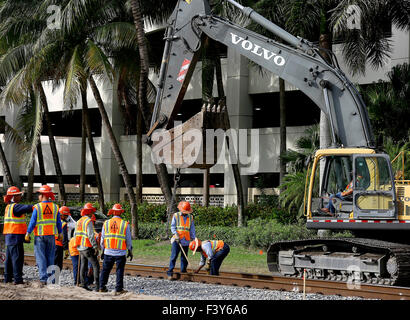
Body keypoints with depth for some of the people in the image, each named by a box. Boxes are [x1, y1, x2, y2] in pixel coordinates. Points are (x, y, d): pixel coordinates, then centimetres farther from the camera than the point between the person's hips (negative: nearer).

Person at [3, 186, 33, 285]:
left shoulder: (9, 207, 17)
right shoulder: (15, 206, -13)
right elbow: (28, 208, -22)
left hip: (9, 236, 10)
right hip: (15, 235, -10)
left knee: (9, 257, 13)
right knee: (17, 257, -9)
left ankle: (7, 278, 17)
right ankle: (18, 279, -12)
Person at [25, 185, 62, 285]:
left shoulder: (37, 207, -8)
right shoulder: (55, 207, 3)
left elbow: (32, 222, -9)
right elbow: (58, 222, 8)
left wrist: (28, 233, -3)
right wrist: (60, 233, 18)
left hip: (40, 235, -3)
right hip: (51, 235, 3)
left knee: (41, 257, 1)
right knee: (50, 257, 11)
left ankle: (43, 278, -5)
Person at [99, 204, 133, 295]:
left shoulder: (106, 223, 1)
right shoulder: (125, 224, -4)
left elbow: (102, 239, 6)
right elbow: (128, 240, 0)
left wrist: (103, 250, 16)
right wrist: (130, 251, 11)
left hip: (108, 252, 2)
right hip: (120, 253, -2)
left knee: (105, 270, 13)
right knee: (120, 271, 4)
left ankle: (102, 287, 17)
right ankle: (119, 289, 4)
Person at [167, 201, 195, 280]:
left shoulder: (190, 217, 13)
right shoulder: (176, 216, 5)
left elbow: (192, 229, 16)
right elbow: (173, 226, 3)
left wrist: (193, 239, 9)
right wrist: (176, 234, -13)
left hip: (186, 241, 3)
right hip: (176, 240, -3)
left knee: (184, 257, 5)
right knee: (174, 256, -8)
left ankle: (183, 272, 10)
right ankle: (170, 272, -9)